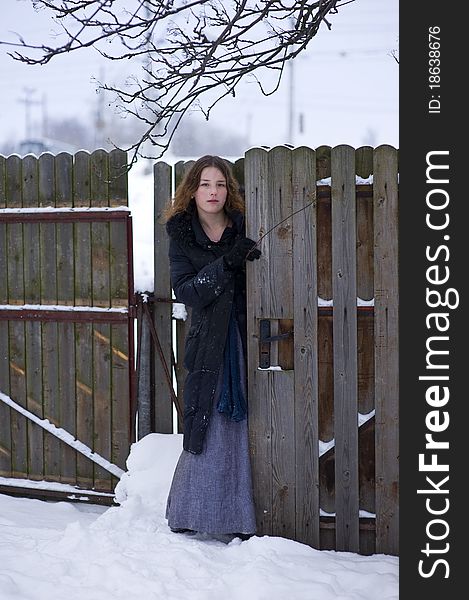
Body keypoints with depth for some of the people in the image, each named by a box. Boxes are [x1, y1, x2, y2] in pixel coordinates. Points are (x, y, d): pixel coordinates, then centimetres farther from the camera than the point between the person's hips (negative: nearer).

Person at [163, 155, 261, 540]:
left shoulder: (244, 229, 5)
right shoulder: (182, 237, 6)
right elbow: (184, 291, -8)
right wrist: (226, 264, -18)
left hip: (245, 340, 1)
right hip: (209, 345, 0)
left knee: (243, 430, -2)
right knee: (208, 428, -4)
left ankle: (241, 518, 4)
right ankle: (188, 513, 7)